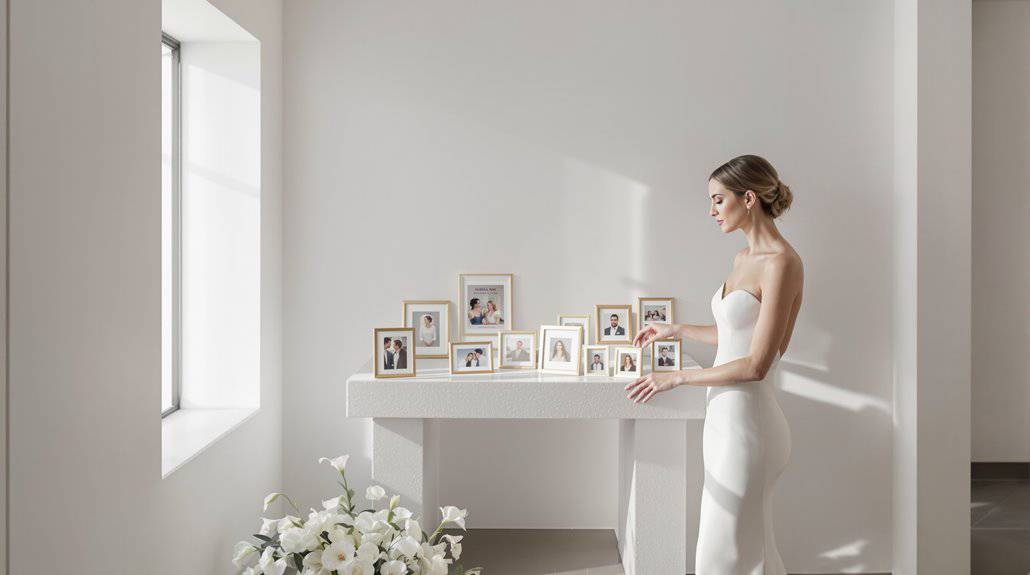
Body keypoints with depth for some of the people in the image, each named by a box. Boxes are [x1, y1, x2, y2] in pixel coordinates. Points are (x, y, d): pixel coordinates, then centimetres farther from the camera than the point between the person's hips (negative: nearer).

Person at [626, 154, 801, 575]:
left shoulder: (782, 263, -17)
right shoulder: (743, 258, 11)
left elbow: (756, 364, -20)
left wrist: (676, 378, -15)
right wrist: (676, 330, 29)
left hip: (747, 419, -9)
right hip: (724, 414, 9)